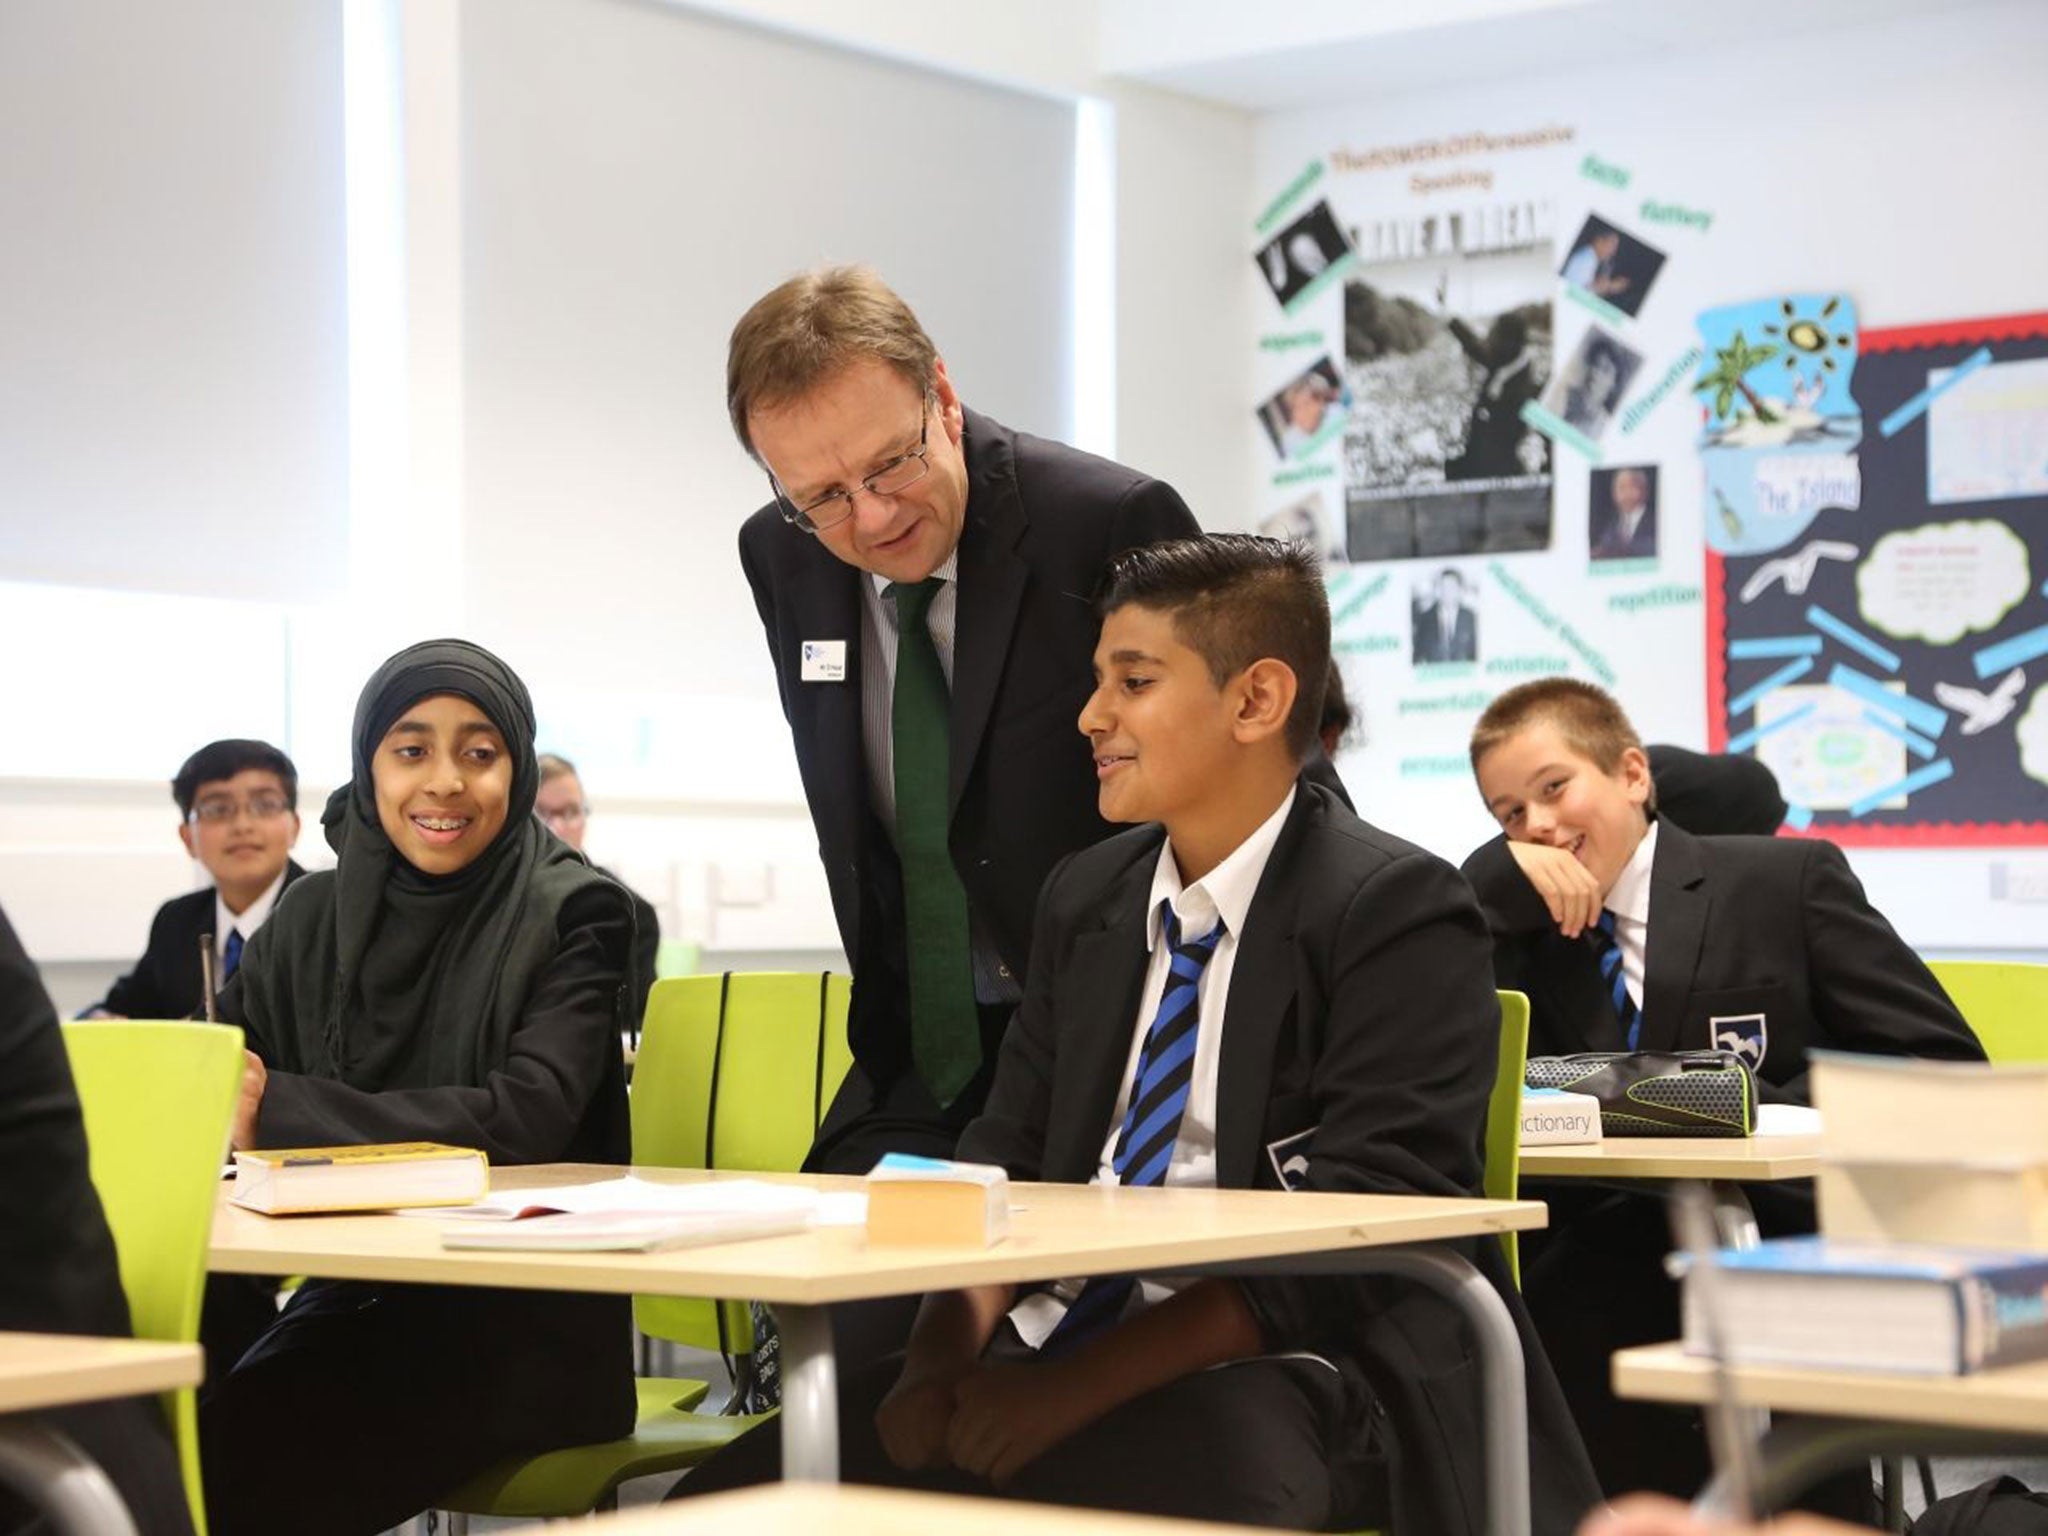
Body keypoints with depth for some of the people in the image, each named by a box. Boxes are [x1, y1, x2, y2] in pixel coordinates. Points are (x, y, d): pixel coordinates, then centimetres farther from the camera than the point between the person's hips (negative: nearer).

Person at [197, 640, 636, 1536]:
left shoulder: (571, 914, -3)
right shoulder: (315, 914, 12)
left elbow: (525, 1120, -17)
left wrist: (277, 1109, -20)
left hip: (524, 1325, -4)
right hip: (354, 1296, 5)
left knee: (231, 1463, -27)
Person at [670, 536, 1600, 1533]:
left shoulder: (1398, 917, -7)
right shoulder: (1084, 897, 15)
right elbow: (1008, 1154, 12)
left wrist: (1082, 1386, -20)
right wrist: (945, 1350, -8)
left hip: (1269, 1376, -6)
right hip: (1057, 1335, 6)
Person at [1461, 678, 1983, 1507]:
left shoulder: (1790, 880, 5)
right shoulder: (1522, 919, 15)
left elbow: (1946, 1063, 0)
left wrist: (1762, 1116, -13)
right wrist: (1504, 873, -3)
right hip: (1604, 1275, 4)